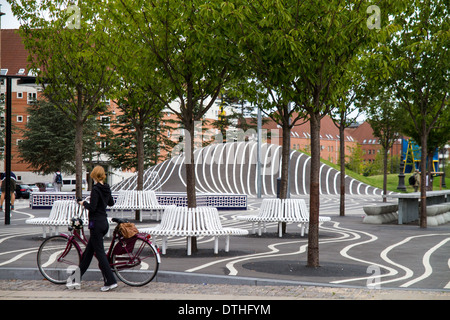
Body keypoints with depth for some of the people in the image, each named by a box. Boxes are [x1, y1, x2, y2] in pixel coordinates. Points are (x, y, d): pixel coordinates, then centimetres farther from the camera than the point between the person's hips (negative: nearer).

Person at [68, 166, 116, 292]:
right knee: (88, 252, 14)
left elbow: (92, 207, -22)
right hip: (104, 223, 9)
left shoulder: (95, 189, -16)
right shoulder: (107, 189, 8)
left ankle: (111, 281, -7)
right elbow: (111, 203, 22)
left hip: (96, 223, -9)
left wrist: (84, 203, -4)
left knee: (100, 253, -5)